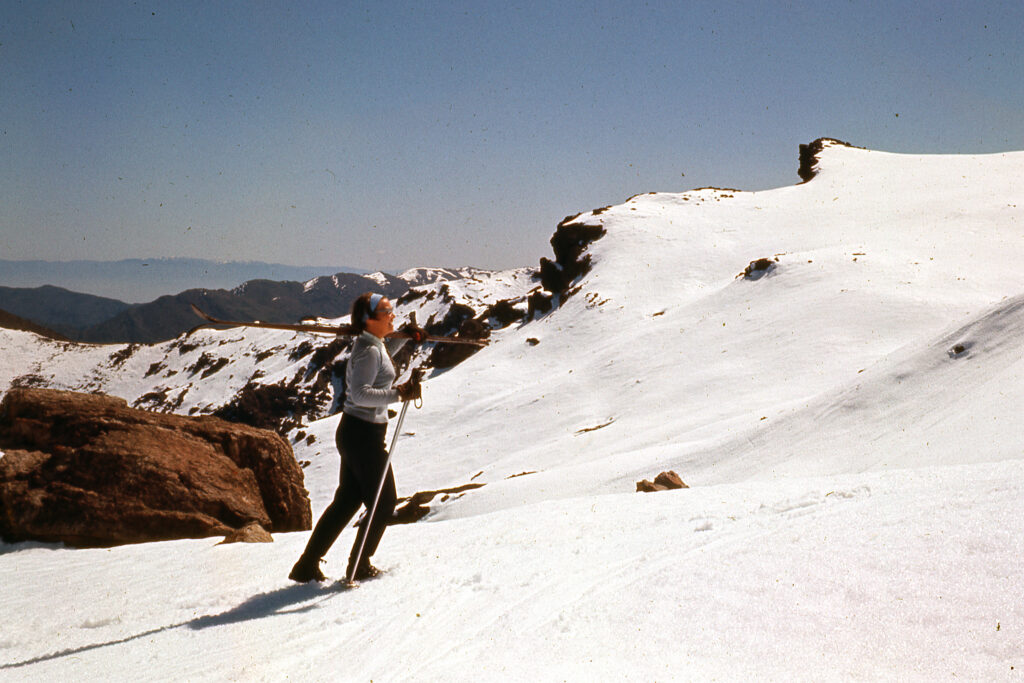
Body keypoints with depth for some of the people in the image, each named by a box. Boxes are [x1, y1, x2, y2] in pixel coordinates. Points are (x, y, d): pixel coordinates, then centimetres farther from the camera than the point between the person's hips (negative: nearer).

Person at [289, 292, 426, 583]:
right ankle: (359, 566, 17)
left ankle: (307, 565, 19)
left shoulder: (373, 344, 10)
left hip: (353, 431, 10)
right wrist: (397, 393, -32)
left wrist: (405, 335, 28)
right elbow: (360, 393, -29)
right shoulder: (369, 350, -19)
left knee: (347, 500, 15)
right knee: (383, 502, 5)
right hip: (364, 433, -10)